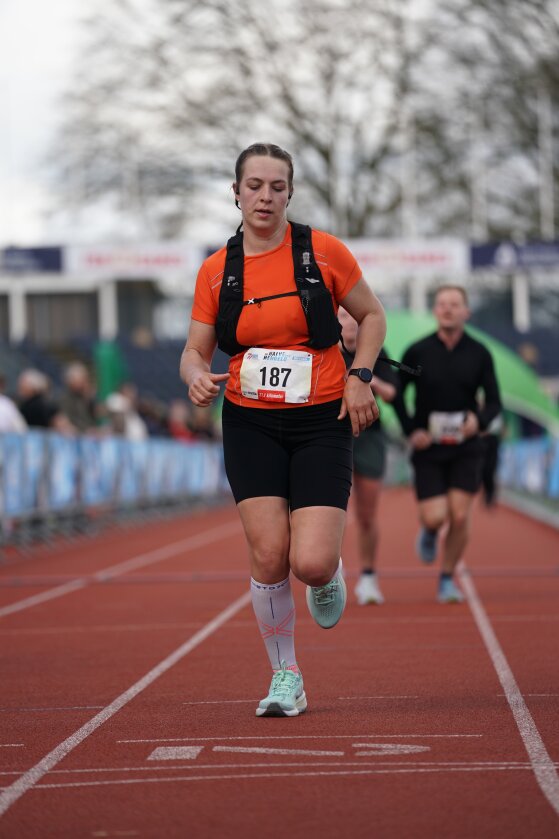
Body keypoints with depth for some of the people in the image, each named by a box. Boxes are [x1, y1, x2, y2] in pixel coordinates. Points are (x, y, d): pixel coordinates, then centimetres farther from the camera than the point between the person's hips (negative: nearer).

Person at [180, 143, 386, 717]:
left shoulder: (323, 252, -3)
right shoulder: (216, 270, 2)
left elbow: (371, 315, 9)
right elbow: (195, 351, 8)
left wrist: (359, 375, -4)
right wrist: (196, 377, -15)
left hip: (321, 422, -2)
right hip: (251, 426, 2)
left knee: (311, 562, -15)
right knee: (268, 556, -9)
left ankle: (328, 574, 24)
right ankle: (285, 679, 8)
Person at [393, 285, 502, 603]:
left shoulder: (479, 354, -1)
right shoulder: (418, 352, -3)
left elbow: (494, 400, 6)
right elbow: (396, 392, 7)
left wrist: (479, 420, -16)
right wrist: (411, 430, -5)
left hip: (466, 448, 1)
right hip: (428, 447, -1)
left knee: (460, 516, -8)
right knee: (434, 517, -9)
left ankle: (448, 579, 11)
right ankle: (430, 532, 29)